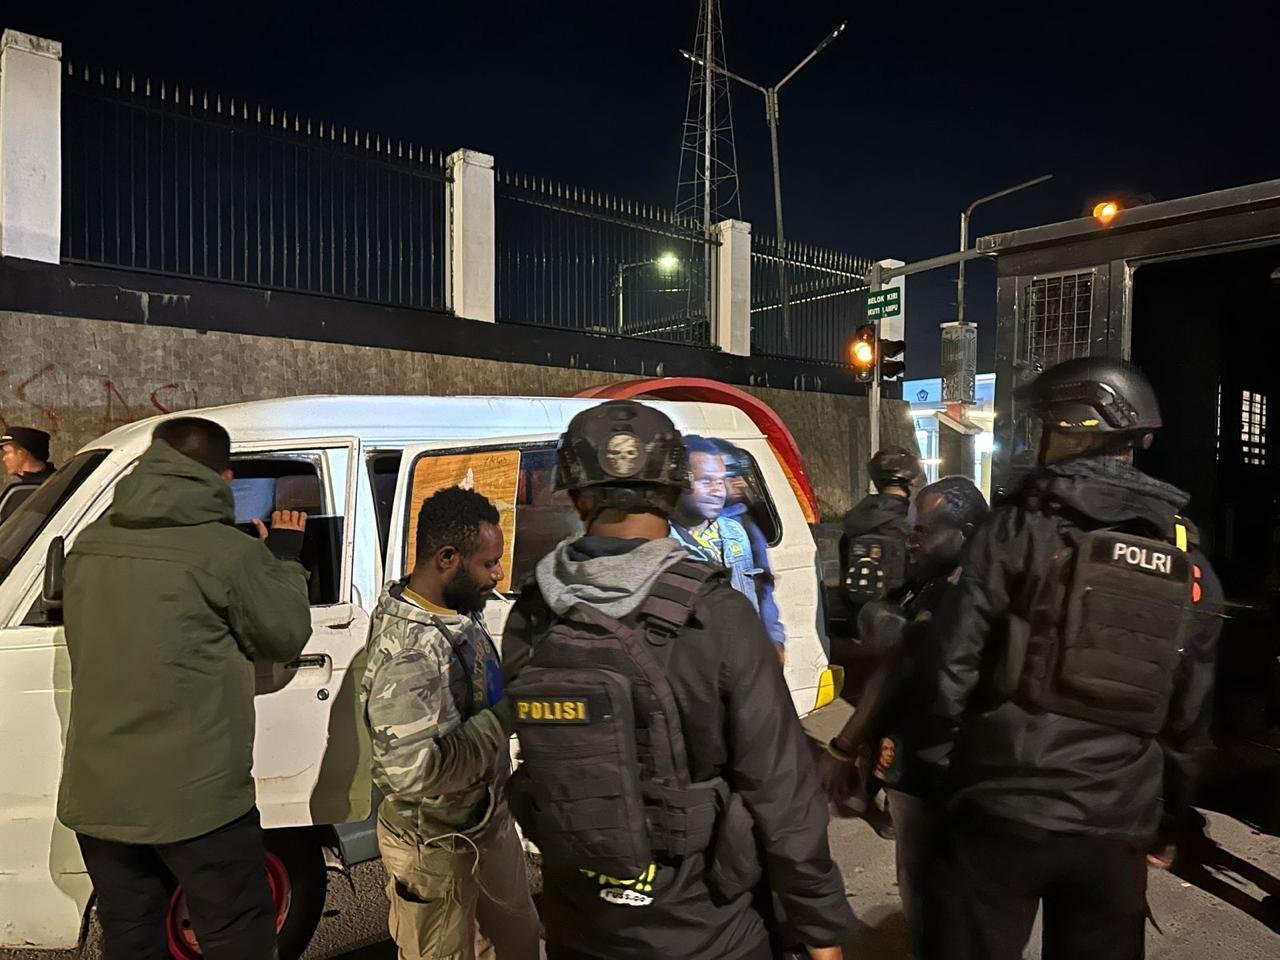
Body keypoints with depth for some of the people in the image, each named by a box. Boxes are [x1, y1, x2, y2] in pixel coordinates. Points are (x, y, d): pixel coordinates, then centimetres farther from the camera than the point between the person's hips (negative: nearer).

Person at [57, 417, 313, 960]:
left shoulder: (89, 547, 4)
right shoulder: (227, 552, -17)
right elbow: (286, 635, -4)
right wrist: (285, 555, 10)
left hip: (94, 795, 6)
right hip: (194, 797, -6)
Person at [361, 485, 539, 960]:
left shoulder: (460, 611, -3)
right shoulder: (408, 650, -31)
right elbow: (416, 770, -36)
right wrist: (500, 720, -26)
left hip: (489, 820, 8)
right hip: (435, 847, -8)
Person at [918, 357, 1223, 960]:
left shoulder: (1020, 529, -10)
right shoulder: (1190, 564, 5)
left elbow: (953, 664, -11)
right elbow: (1190, 718, 9)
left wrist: (940, 763, 3)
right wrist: (1163, 824, 20)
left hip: (1003, 809, -4)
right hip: (1116, 827, 5)